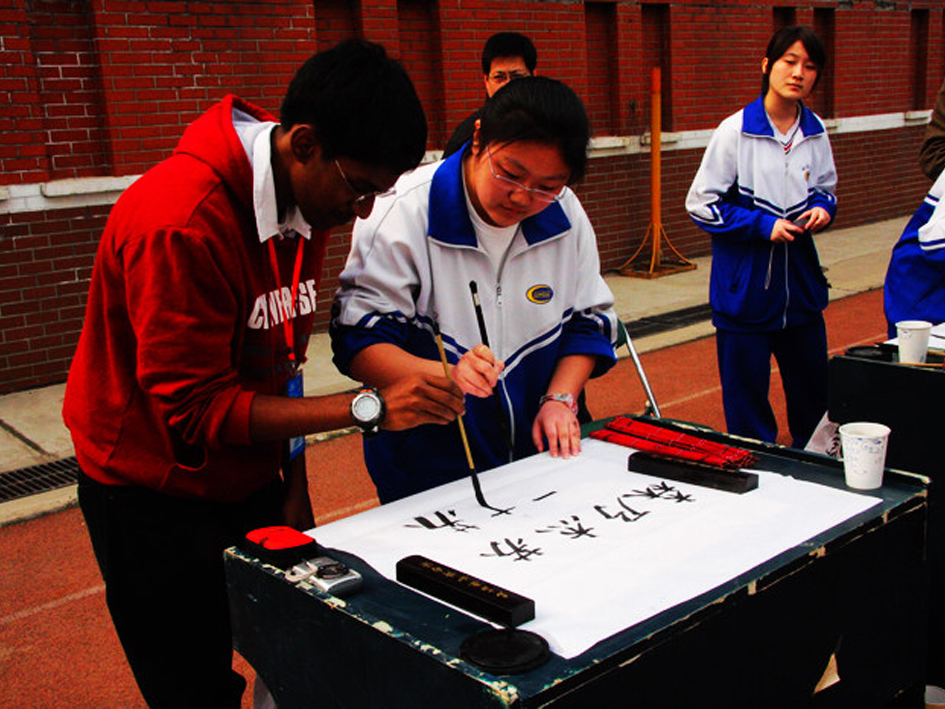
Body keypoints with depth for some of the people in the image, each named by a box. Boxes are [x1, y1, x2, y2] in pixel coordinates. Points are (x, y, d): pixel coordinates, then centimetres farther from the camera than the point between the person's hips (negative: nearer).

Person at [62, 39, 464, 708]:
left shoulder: (310, 196, -1)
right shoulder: (180, 223, -27)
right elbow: (195, 408, -27)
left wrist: (294, 489, 3)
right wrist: (369, 407, -31)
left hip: (248, 478, 7)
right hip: (155, 500, -7)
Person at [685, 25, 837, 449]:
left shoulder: (815, 132, 6)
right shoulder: (735, 131, -9)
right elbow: (700, 205, -8)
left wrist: (822, 209, -2)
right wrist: (763, 225, -15)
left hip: (800, 281, 5)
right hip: (744, 285, -5)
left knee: (813, 391, 14)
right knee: (747, 399, 3)